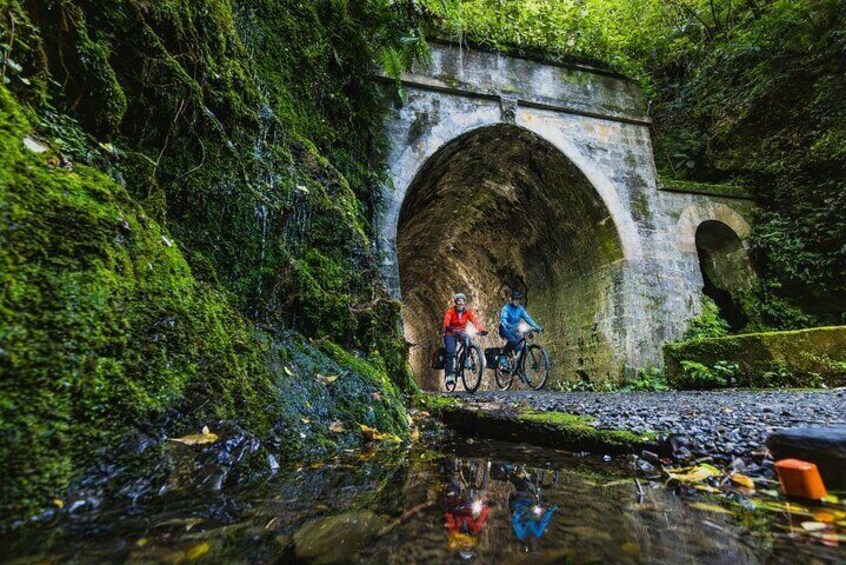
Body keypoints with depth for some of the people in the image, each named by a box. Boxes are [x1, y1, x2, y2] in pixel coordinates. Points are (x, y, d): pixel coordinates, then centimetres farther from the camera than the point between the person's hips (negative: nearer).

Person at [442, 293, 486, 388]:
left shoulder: (467, 312, -7)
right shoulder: (451, 311, -15)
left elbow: (475, 320, -22)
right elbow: (446, 320, -32)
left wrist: (481, 330, -40)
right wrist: (448, 328, -54)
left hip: (462, 333, 3)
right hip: (450, 334, -3)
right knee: (450, 351, -23)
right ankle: (449, 375, -17)